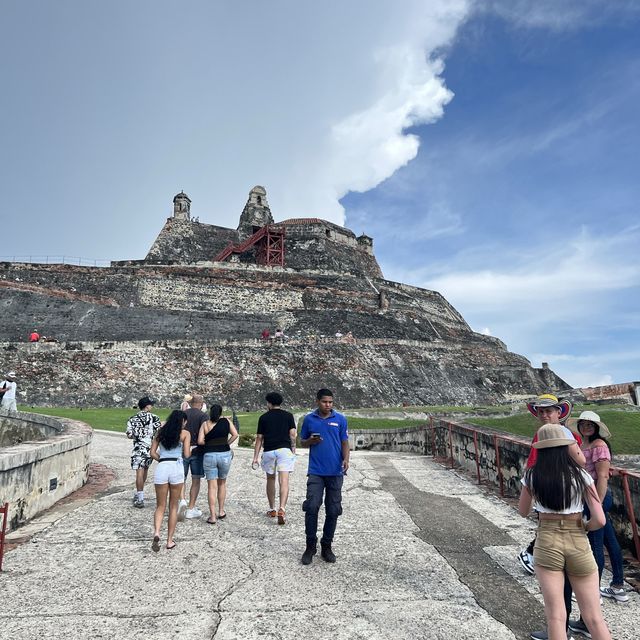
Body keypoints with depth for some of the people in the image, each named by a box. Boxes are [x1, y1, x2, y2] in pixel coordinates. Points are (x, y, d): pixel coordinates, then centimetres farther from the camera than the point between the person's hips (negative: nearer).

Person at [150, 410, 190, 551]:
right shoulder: (185, 433, 4)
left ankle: (156, 533, -10)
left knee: (160, 506, 13)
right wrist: (189, 449, 17)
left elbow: (152, 453, 10)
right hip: (177, 468, -2)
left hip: (161, 468, 2)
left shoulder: (161, 431, 14)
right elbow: (186, 455, -3)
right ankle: (170, 541, 17)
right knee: (173, 507, 12)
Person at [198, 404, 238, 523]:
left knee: (212, 486, 5)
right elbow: (235, 434, -4)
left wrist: (208, 443, 13)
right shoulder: (226, 421, 3)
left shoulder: (205, 424, 2)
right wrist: (226, 444, 6)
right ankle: (221, 512, 28)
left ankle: (212, 516, 5)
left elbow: (200, 441, -5)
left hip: (209, 455, -1)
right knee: (222, 484, 20)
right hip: (224, 455, 1)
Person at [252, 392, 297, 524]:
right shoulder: (288, 415, 7)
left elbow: (259, 438, 7)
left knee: (270, 479, 18)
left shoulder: (264, 417, 7)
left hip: (269, 451, 1)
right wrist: (293, 448, 15)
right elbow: (293, 434, 0)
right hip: (284, 449, -1)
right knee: (284, 481, -6)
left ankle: (272, 509, 26)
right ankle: (281, 508, -23)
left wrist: (255, 457, 11)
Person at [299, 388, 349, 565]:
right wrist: (311, 441, -11)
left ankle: (327, 546, 24)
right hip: (316, 472, 0)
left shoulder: (340, 419, 1)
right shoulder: (309, 419, 3)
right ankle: (310, 546, 10)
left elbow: (345, 442, 4)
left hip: (335, 472, 1)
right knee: (311, 507, -9)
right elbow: (302, 442, 12)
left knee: (333, 510, 7)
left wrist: (346, 459, -14)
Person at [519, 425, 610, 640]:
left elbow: (523, 512, 9)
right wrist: (583, 527, 10)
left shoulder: (532, 476, -4)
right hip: (578, 544, 1)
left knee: (556, 617, 6)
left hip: (546, 544, -1)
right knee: (594, 618, 14)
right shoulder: (581, 476, -6)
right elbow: (599, 520, -11)